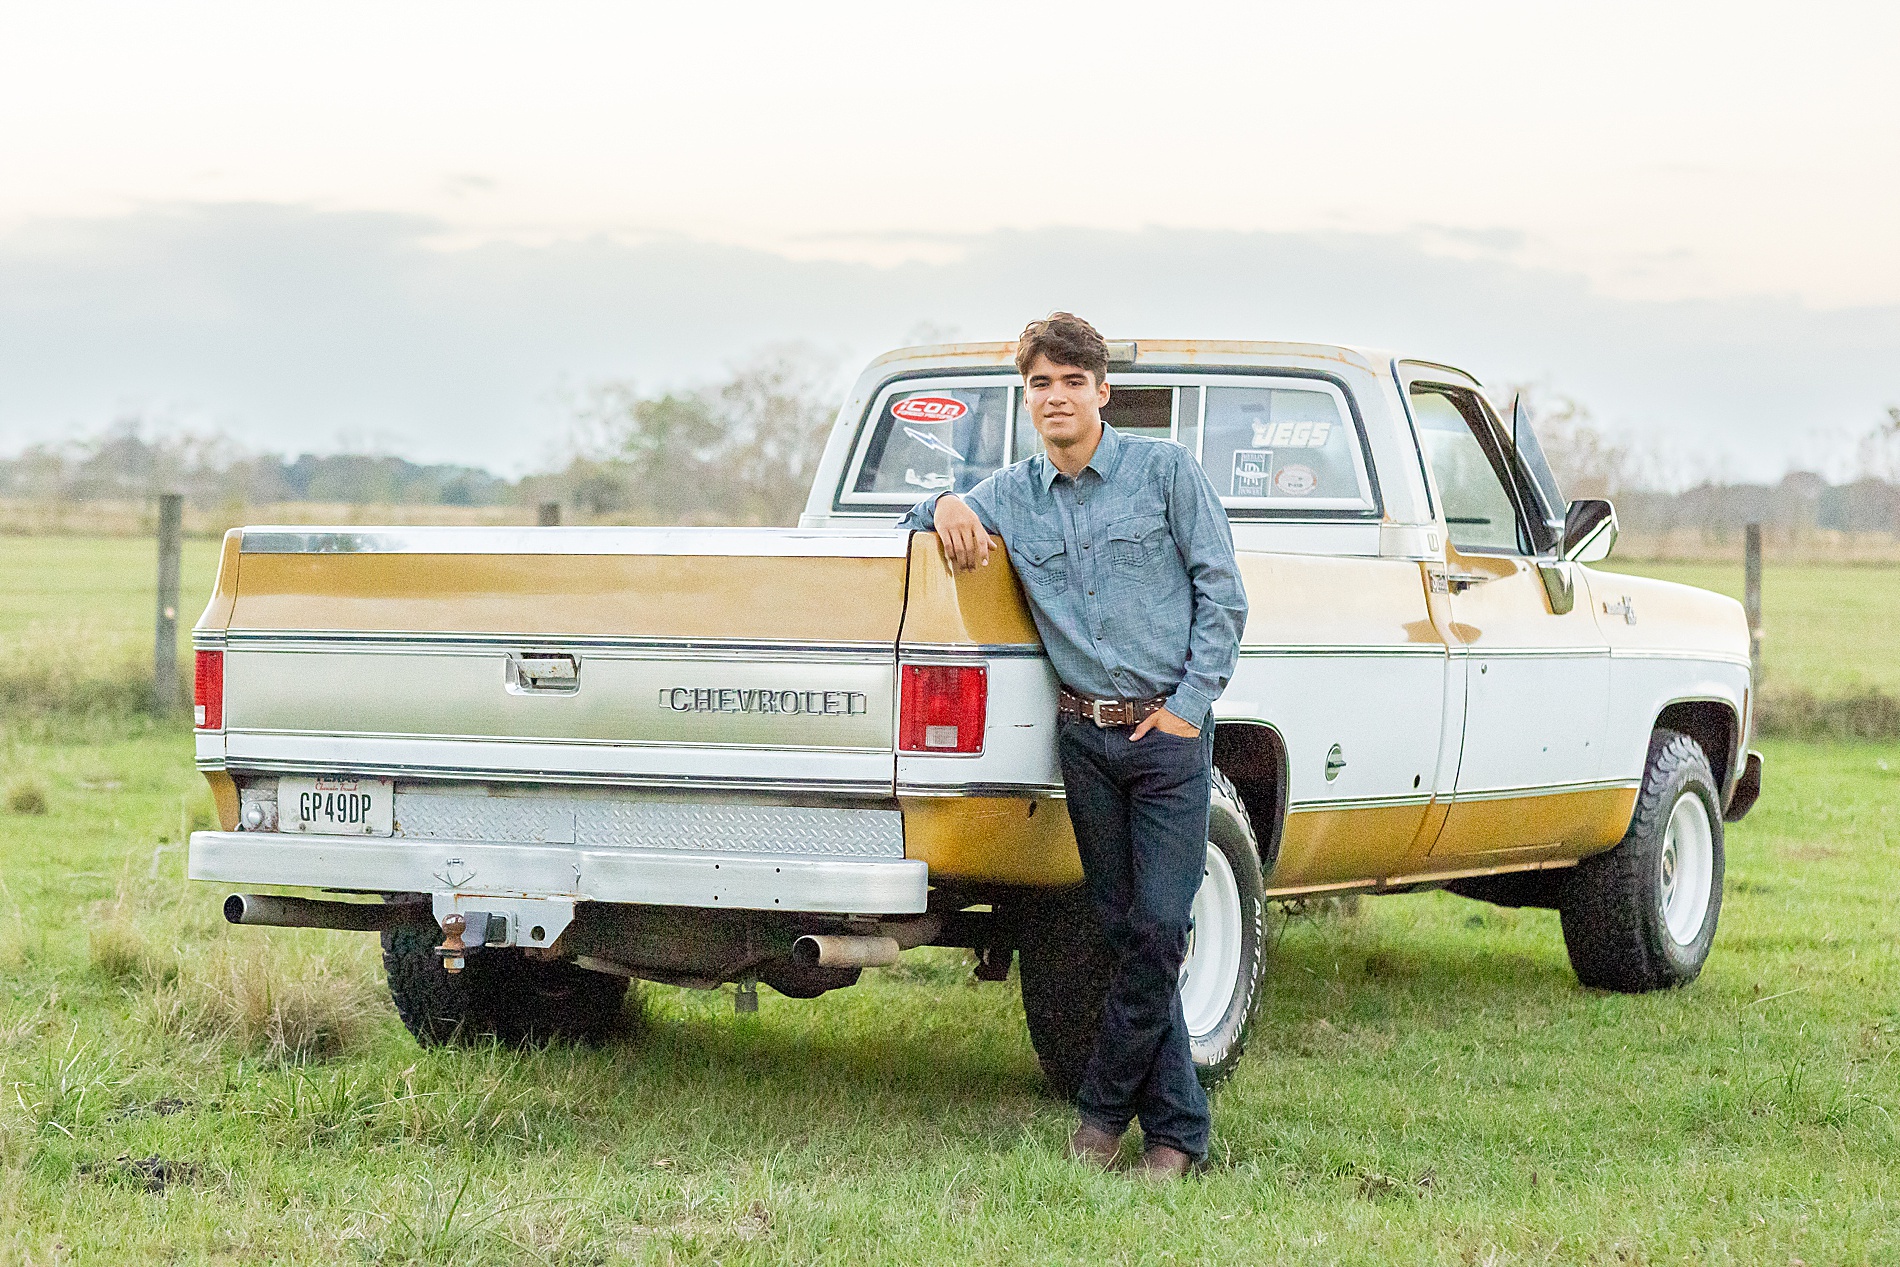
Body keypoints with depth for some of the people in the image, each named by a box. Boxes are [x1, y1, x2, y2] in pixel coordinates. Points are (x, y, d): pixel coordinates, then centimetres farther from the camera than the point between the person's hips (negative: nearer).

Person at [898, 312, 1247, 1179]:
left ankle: (1104, 1106, 5)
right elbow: (921, 519, 21)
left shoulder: (1165, 470, 0)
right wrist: (945, 505, -3)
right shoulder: (1012, 495, 10)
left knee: (1159, 930, -10)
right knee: (1126, 934, 5)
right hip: (1084, 738, 4)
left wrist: (1190, 704, -8)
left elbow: (1222, 592, -1)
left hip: (1169, 728, -3)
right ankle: (1177, 1127, 11)